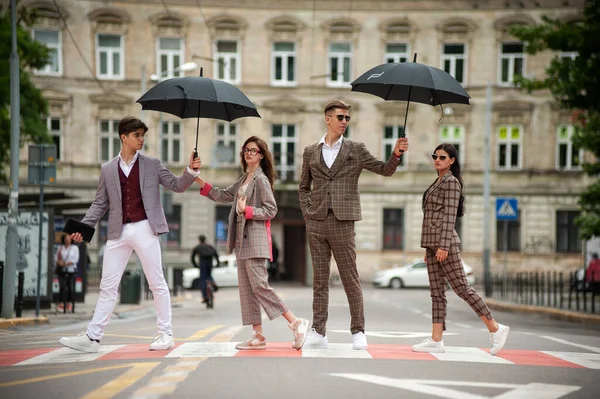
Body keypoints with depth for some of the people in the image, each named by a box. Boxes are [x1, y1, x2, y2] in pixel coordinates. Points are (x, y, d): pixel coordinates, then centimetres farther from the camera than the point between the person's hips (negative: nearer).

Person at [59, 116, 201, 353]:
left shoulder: (152, 165, 7)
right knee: (108, 286, 2)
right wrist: (84, 227, 1)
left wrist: (191, 171, -12)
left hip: (144, 229, -2)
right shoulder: (108, 169, 11)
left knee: (157, 283, 1)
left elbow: (176, 186, 6)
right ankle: (92, 337, 3)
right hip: (118, 233, 2)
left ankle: (165, 334, 9)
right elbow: (100, 203, 13)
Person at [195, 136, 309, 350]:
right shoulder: (243, 180, 18)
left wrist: (247, 210, -20)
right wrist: (199, 181, 14)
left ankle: (296, 323, -13)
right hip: (242, 240, 9)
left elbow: (271, 209, -12)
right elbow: (222, 195, 21)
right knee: (246, 288, 6)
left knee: (259, 285, -15)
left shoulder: (261, 180, -7)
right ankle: (258, 336, 6)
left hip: (255, 239, -9)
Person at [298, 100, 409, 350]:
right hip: (316, 222, 2)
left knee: (350, 279, -1)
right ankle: (318, 332, 9)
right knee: (319, 279, 5)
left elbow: (385, 170, 1)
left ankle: (358, 332, 6)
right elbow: (304, 187, 20)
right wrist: (307, 210, 6)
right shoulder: (311, 152, 12)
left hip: (343, 222, -2)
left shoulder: (355, 150, 7)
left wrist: (396, 153, -17)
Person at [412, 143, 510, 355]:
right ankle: (436, 340, 1)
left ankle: (495, 328, -1)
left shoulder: (451, 182, -8)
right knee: (436, 291, 4)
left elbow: (450, 216, -16)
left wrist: (443, 245, -22)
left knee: (461, 287, -8)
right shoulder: (438, 183, 19)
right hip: (432, 243, 9)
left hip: (445, 242, -9)